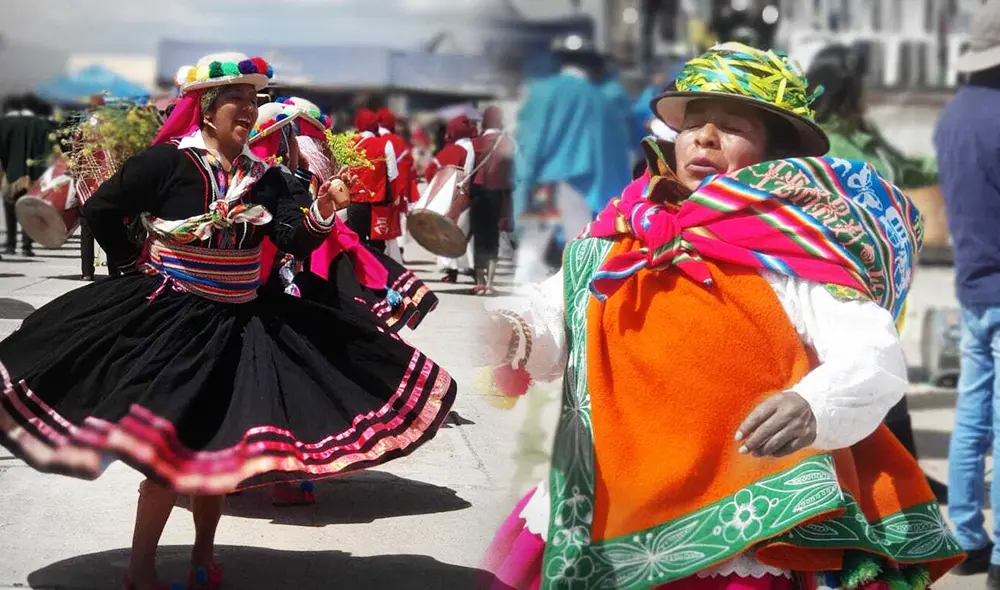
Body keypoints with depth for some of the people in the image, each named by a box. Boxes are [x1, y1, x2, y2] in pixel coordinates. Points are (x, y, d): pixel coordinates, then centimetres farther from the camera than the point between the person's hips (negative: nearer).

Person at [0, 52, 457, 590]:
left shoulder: (267, 178, 4)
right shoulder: (168, 161, -10)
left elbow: (297, 241, -7)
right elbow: (100, 210, -5)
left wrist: (324, 210, -26)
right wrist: (136, 264, -1)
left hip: (239, 321, 5)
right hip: (171, 317, -5)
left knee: (220, 443, 11)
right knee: (169, 444, -8)